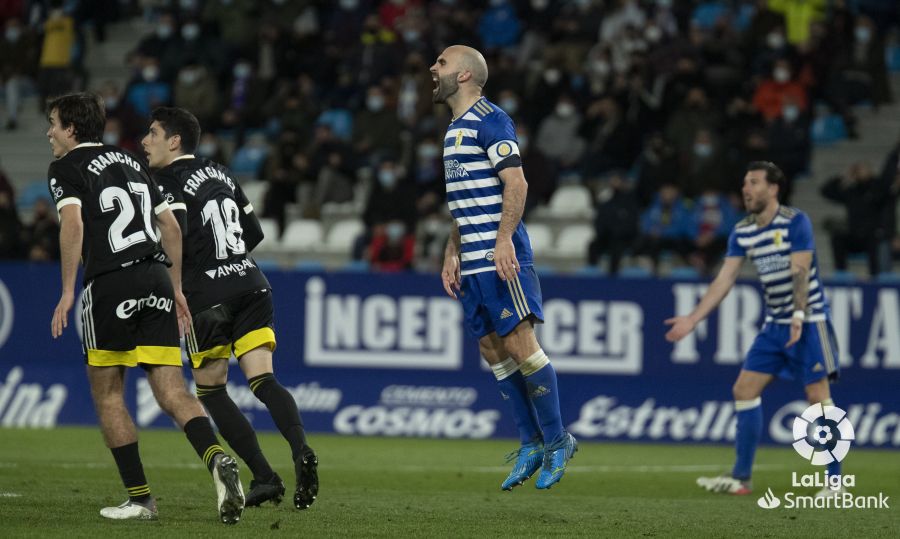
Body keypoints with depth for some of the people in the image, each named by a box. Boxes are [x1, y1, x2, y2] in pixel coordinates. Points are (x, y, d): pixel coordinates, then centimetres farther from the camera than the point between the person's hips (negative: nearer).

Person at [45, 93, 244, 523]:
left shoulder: (65, 168, 3)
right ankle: (216, 458, -27)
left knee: (107, 394, 8)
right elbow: (170, 225, 21)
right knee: (172, 391, 0)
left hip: (110, 283, -6)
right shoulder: (130, 163, 22)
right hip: (156, 279, 6)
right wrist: (176, 288, 26)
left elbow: (73, 223, -14)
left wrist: (67, 291, -13)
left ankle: (139, 498, 5)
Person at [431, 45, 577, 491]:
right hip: (473, 262, 10)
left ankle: (557, 442, -3)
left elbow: (516, 183, -17)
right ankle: (531, 446, 12)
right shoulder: (456, 128, 20)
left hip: (501, 257, -10)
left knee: (519, 344, -11)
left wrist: (504, 239, -24)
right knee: (493, 352, 7)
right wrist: (452, 254, 20)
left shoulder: (489, 120, -9)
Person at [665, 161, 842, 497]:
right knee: (744, 390, 1)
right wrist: (692, 319, -1)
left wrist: (799, 317, -31)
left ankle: (835, 480, -4)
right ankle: (741, 478, 6)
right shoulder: (742, 232, 6)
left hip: (809, 321, -7)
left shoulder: (795, 222, -12)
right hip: (774, 325, 7)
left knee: (818, 396, -10)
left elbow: (800, 272, -20)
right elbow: (725, 278, 5)